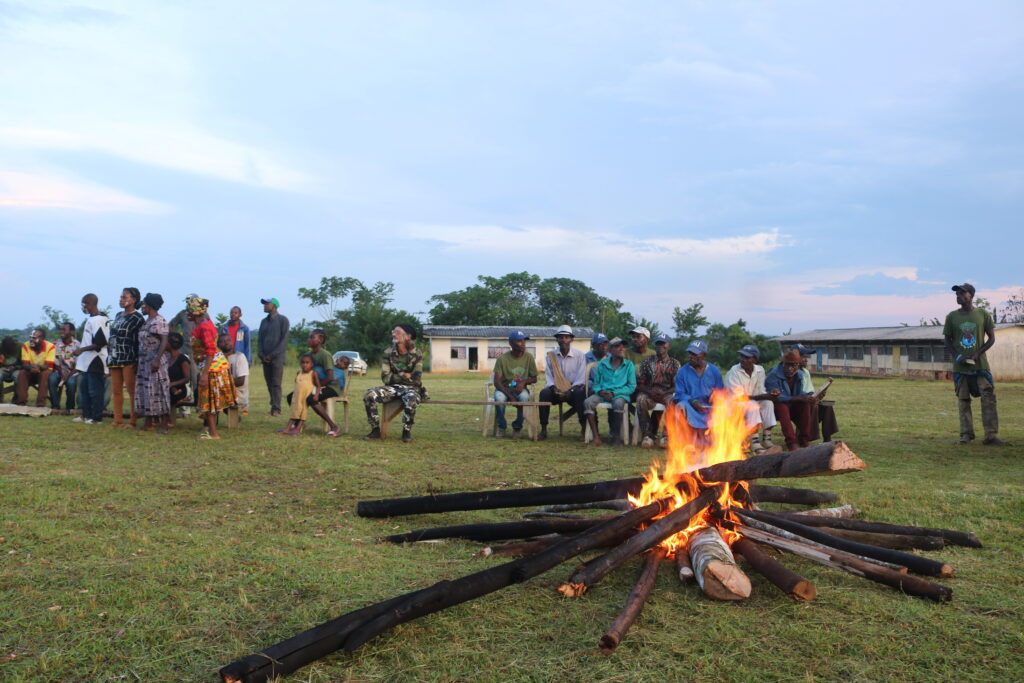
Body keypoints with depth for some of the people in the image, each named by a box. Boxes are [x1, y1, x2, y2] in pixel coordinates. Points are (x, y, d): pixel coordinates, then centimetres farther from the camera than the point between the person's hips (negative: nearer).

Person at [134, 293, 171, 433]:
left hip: (155, 361, -9)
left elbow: (164, 341, -19)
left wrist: (157, 359, -26)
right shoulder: (147, 321, 16)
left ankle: (164, 423, -2)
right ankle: (152, 421, 14)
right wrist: (139, 359, 16)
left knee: (157, 390, -6)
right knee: (146, 391, 9)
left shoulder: (159, 321, -12)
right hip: (144, 361, 9)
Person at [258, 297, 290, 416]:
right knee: (269, 383, 4)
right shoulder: (263, 321, 17)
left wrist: (272, 355, -12)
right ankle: (273, 405, 9)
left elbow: (284, 340, -8)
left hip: (277, 357, -6)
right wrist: (262, 355, 0)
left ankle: (276, 408, -11)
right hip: (265, 358, 6)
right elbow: (260, 339, 17)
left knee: (276, 383, -10)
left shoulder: (282, 320, -1)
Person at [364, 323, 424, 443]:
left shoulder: (416, 354, -6)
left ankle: (406, 431, -15)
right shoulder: (388, 353, 0)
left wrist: (396, 376, -8)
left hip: (411, 388, -3)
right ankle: (376, 429, -10)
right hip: (392, 388, 3)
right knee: (369, 395, -23)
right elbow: (385, 378, -4)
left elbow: (416, 379, -14)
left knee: (411, 399, -39)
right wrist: (404, 375, -14)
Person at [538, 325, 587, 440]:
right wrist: (554, 388, -17)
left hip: (574, 389, -2)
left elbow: (581, 378, -6)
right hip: (556, 390, 2)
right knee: (544, 393, -29)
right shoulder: (551, 355, 6)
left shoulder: (579, 355, -1)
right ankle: (543, 430, -24)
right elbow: (548, 376, 2)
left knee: (580, 393, -36)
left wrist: (570, 391, -21)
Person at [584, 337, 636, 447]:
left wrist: (614, 393, -11)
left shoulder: (629, 365, 7)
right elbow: (596, 383, 15)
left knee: (618, 403, -38)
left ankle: (616, 436, -22)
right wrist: (600, 391, -9)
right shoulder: (602, 364, 13)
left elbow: (632, 387, 1)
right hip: (603, 394, 2)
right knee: (588, 402, -28)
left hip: (620, 394, -2)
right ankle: (596, 437, -28)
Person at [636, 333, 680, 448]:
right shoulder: (647, 361, 10)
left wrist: (665, 392, -17)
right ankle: (648, 435, -27)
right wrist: (649, 391, -14)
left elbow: (677, 386, 2)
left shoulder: (674, 364, 8)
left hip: (667, 394, 0)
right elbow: (639, 383, 6)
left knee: (673, 401, -35)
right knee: (641, 400, -34)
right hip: (649, 393, 0)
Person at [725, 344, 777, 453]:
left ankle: (767, 439, -23)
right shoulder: (733, 372, -16)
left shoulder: (760, 370, 0)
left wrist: (769, 395, -23)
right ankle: (755, 442, -36)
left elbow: (761, 391, 2)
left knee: (768, 403, -23)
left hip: (754, 402, 5)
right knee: (752, 405, -33)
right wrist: (760, 397, -31)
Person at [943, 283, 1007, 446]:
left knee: (989, 398, -6)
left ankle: (991, 435, -4)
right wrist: (957, 356, -7)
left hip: (980, 365, -1)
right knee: (963, 401, 4)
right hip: (960, 366, 1)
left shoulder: (983, 315, 2)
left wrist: (977, 354, -9)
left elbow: (991, 338, 6)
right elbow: (947, 340, 9)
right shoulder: (951, 317, 4)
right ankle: (966, 435, 9)